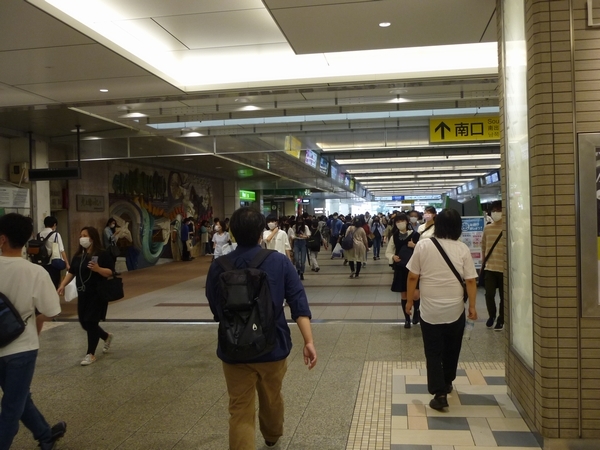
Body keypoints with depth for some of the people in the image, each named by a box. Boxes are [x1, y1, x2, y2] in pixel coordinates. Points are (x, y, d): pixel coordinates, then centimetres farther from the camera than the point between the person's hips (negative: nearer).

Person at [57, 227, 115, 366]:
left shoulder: (102, 254, -11)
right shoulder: (78, 256, 10)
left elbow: (110, 272, -15)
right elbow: (71, 272, 12)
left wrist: (98, 269, -31)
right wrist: (63, 285, -1)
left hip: (98, 294, -7)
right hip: (82, 294, 7)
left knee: (91, 322, -7)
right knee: (84, 323, 11)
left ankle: (91, 354, 6)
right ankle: (106, 336, 37)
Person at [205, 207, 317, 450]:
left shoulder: (218, 267, -7)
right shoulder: (279, 261, -8)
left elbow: (215, 310, 5)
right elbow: (299, 304, -15)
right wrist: (308, 341, -15)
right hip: (273, 347, 2)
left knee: (240, 412, 6)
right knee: (272, 399, 25)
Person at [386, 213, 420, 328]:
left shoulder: (415, 235, -6)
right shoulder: (394, 237, 3)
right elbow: (388, 252, 10)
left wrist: (415, 246, -18)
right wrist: (393, 257, -9)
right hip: (400, 269, 3)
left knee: (415, 295, -10)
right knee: (403, 295, 9)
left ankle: (417, 310, 22)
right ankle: (407, 318, 25)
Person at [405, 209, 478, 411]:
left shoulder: (423, 245, -7)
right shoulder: (462, 249, -5)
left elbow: (412, 277, -5)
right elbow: (470, 280, -6)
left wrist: (409, 301, 6)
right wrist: (472, 306, 4)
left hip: (430, 310, -1)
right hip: (455, 310, 2)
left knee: (433, 353, 4)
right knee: (451, 350, 20)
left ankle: (439, 393, -6)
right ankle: (447, 383, 36)